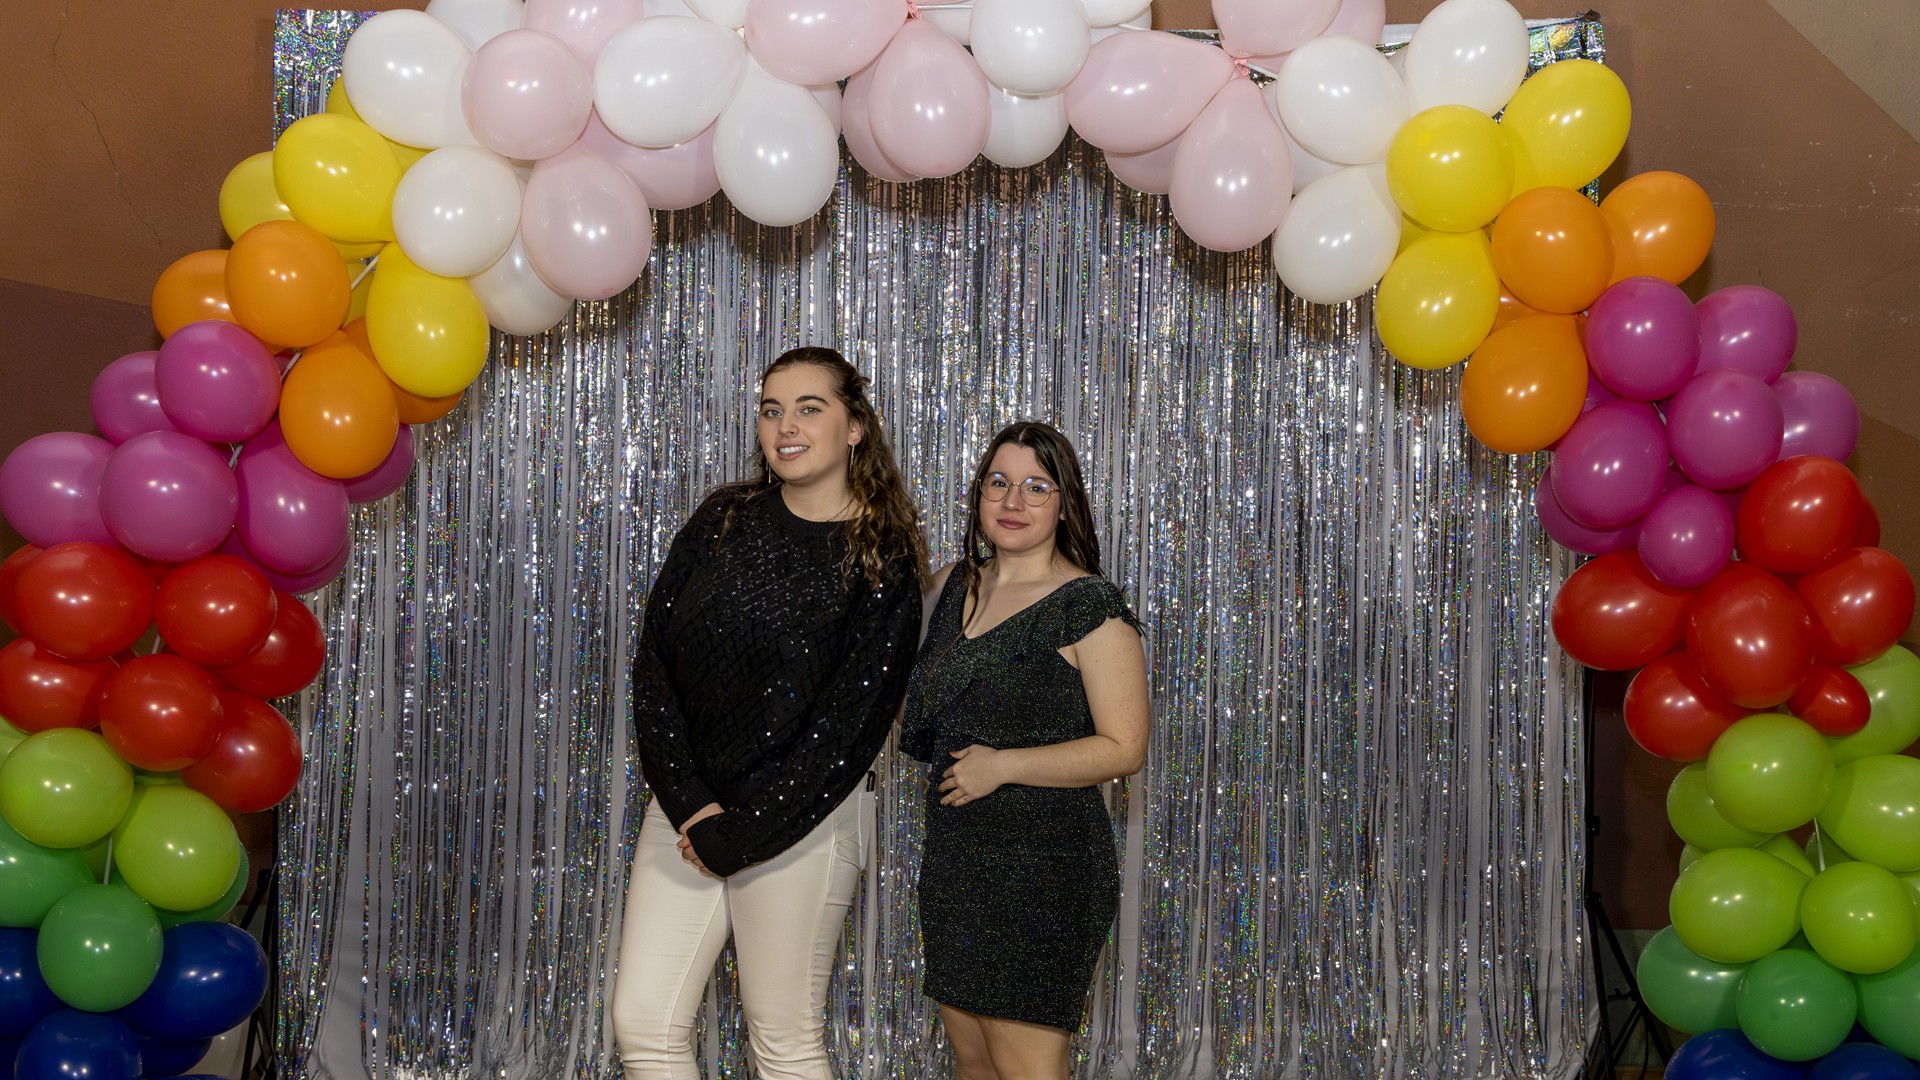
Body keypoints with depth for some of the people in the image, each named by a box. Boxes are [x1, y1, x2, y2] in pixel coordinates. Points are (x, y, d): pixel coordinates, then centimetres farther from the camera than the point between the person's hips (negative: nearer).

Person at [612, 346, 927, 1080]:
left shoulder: (881, 564, -7)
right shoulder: (724, 521, 5)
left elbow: (847, 730, -11)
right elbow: (653, 663, 2)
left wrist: (735, 836, -12)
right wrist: (688, 802, -9)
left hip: (801, 820, -4)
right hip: (687, 804, 4)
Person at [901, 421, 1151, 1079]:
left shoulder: (1090, 606, -11)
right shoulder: (954, 586, 10)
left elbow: (1124, 748, -14)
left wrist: (1004, 765, -19)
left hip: (1043, 860, -7)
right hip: (953, 854, 7)